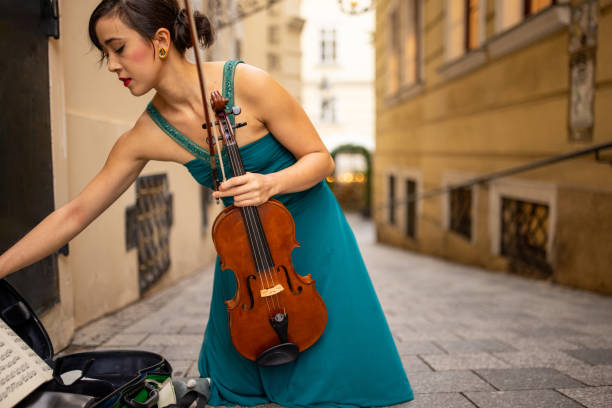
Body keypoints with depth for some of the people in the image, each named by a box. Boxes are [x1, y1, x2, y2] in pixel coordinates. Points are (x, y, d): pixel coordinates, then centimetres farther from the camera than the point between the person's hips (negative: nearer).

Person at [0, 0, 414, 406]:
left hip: (310, 229, -3)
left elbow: (320, 159, -14)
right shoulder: (147, 135, -11)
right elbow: (74, 214, -5)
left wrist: (269, 183, -33)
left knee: (334, 363, 1)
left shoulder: (248, 84, -22)